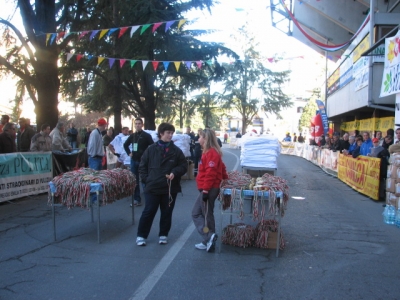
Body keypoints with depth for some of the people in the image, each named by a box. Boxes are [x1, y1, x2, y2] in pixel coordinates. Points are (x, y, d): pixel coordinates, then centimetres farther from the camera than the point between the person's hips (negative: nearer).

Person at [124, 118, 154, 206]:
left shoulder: (146, 135, -7)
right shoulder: (132, 135, 10)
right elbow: (125, 145, 25)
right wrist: (129, 153, 13)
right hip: (134, 160, 6)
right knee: (134, 181, 8)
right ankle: (137, 199, 17)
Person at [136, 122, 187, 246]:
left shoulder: (176, 151, 2)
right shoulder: (151, 149, 0)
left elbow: (184, 166, 5)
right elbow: (142, 166, 5)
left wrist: (175, 172, -13)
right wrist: (146, 179, -4)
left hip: (170, 188, 2)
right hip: (152, 187, -1)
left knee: (166, 213, 11)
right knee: (148, 212, 3)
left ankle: (163, 235, 26)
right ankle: (141, 235, 15)